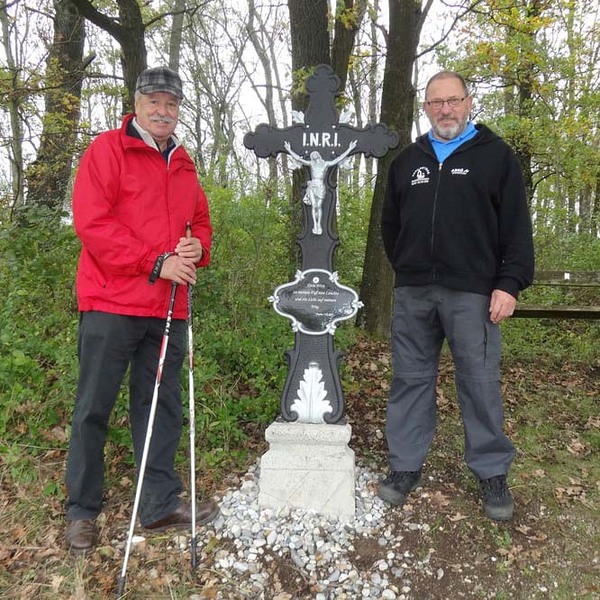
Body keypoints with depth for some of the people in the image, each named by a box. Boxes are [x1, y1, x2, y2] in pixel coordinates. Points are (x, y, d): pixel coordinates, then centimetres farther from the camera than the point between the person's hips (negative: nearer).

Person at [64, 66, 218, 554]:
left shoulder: (183, 163, 18)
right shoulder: (107, 149, -1)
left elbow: (202, 221, 23)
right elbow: (91, 222, -11)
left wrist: (198, 247, -1)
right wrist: (156, 263, -16)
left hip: (169, 307, 6)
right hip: (112, 303, -5)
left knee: (161, 405, 10)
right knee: (94, 408, 4)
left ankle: (162, 502, 22)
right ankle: (82, 510, 19)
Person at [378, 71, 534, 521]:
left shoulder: (495, 155, 5)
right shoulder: (408, 161, 16)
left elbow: (516, 226, -2)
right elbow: (391, 223, 22)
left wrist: (510, 283, -10)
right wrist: (406, 269, 14)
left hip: (472, 293, -3)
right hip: (413, 293, 4)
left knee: (480, 383, 2)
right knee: (411, 380, 8)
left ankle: (493, 474, 18)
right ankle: (405, 467, 20)